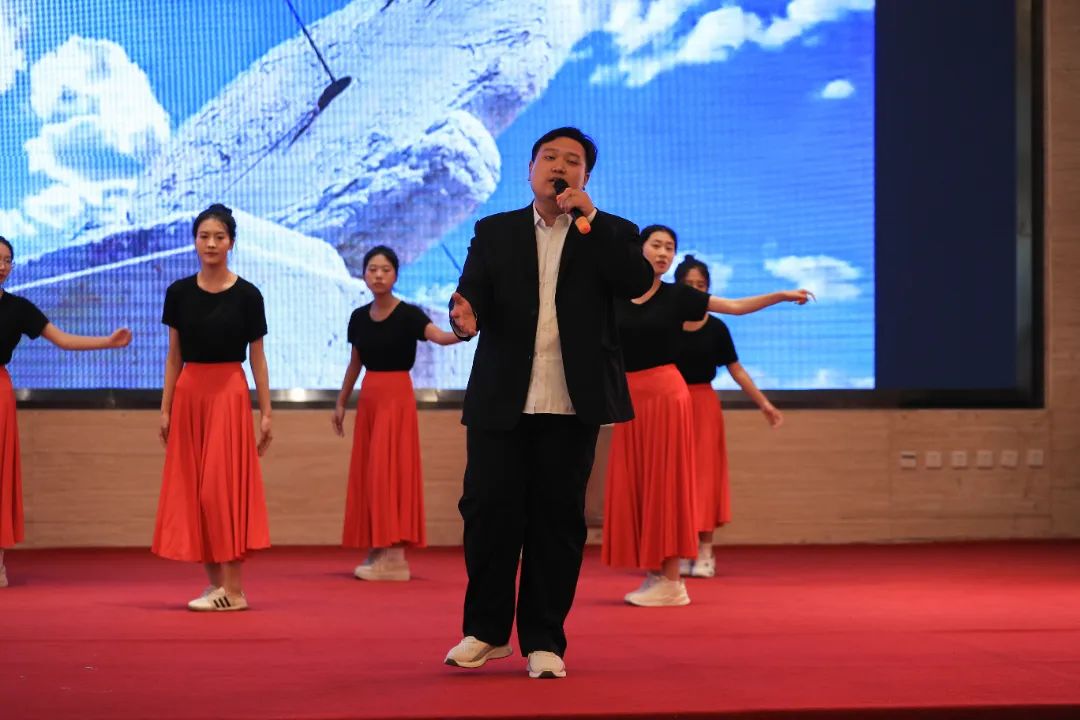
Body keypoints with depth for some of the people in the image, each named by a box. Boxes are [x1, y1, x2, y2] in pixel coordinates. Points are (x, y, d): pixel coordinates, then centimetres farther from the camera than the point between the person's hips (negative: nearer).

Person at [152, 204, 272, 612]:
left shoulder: (246, 295, -3)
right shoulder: (179, 293, 5)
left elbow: (257, 357, 1)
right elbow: (174, 355, 9)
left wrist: (266, 412, -2)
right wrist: (165, 408, 5)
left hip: (229, 394, -4)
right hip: (188, 393, 4)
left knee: (224, 484, -8)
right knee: (191, 486, 3)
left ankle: (234, 589, -4)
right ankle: (215, 582, 11)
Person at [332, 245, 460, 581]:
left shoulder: (407, 315, -10)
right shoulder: (359, 317, 8)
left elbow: (439, 336, -28)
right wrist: (341, 403, 21)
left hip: (396, 396, -6)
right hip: (369, 397, 6)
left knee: (389, 469, -10)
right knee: (367, 472, 6)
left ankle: (394, 557, -9)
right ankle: (378, 552, 13)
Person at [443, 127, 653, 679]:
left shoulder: (609, 234, 9)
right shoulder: (494, 232, 13)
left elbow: (637, 283, -9)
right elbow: (473, 288, 0)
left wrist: (590, 216, -11)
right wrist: (465, 314, -24)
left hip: (572, 404, -1)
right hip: (501, 400, 1)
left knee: (557, 519, 2)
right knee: (488, 511, 0)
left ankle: (544, 640, 11)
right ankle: (485, 630, 16)